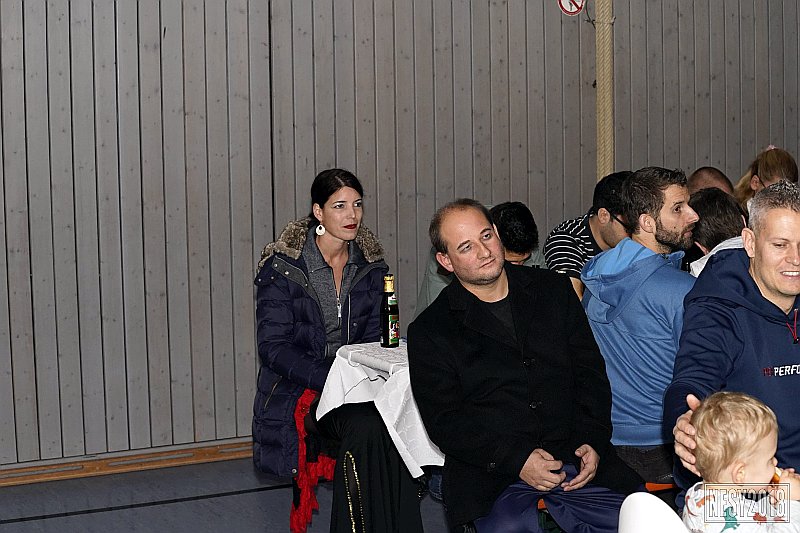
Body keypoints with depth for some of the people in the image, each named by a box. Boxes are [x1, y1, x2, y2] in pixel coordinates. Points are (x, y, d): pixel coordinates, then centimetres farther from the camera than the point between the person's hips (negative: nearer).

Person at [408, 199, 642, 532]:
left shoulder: (553, 290, 14)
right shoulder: (429, 332, 3)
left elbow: (590, 371, 13)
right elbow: (444, 420, -3)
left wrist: (592, 441, -2)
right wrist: (516, 459, -15)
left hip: (573, 457, 3)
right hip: (492, 473, -3)